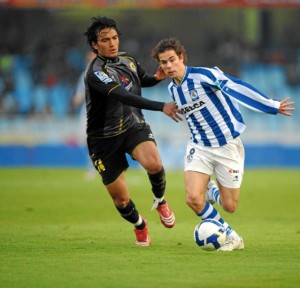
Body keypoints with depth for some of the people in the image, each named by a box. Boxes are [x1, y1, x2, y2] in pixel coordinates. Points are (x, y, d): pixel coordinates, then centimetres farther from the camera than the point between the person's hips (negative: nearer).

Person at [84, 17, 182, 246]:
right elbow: (124, 97, -36)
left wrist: (157, 77, 0)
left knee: (153, 163, -29)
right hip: (105, 138, -3)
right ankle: (139, 225, 36)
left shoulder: (128, 61, 1)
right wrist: (161, 107, -45)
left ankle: (160, 201, 3)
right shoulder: (96, 73, -22)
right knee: (120, 198, 2)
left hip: (134, 126, 3)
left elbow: (143, 80, 24)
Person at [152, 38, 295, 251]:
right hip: (199, 147, 4)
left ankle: (212, 192, 38)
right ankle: (230, 237, 5)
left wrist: (272, 106, -30)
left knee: (230, 207, 0)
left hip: (228, 147, -4)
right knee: (193, 199, -17)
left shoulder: (203, 75, -18)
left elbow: (237, 87, -24)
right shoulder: (172, 89, 3)